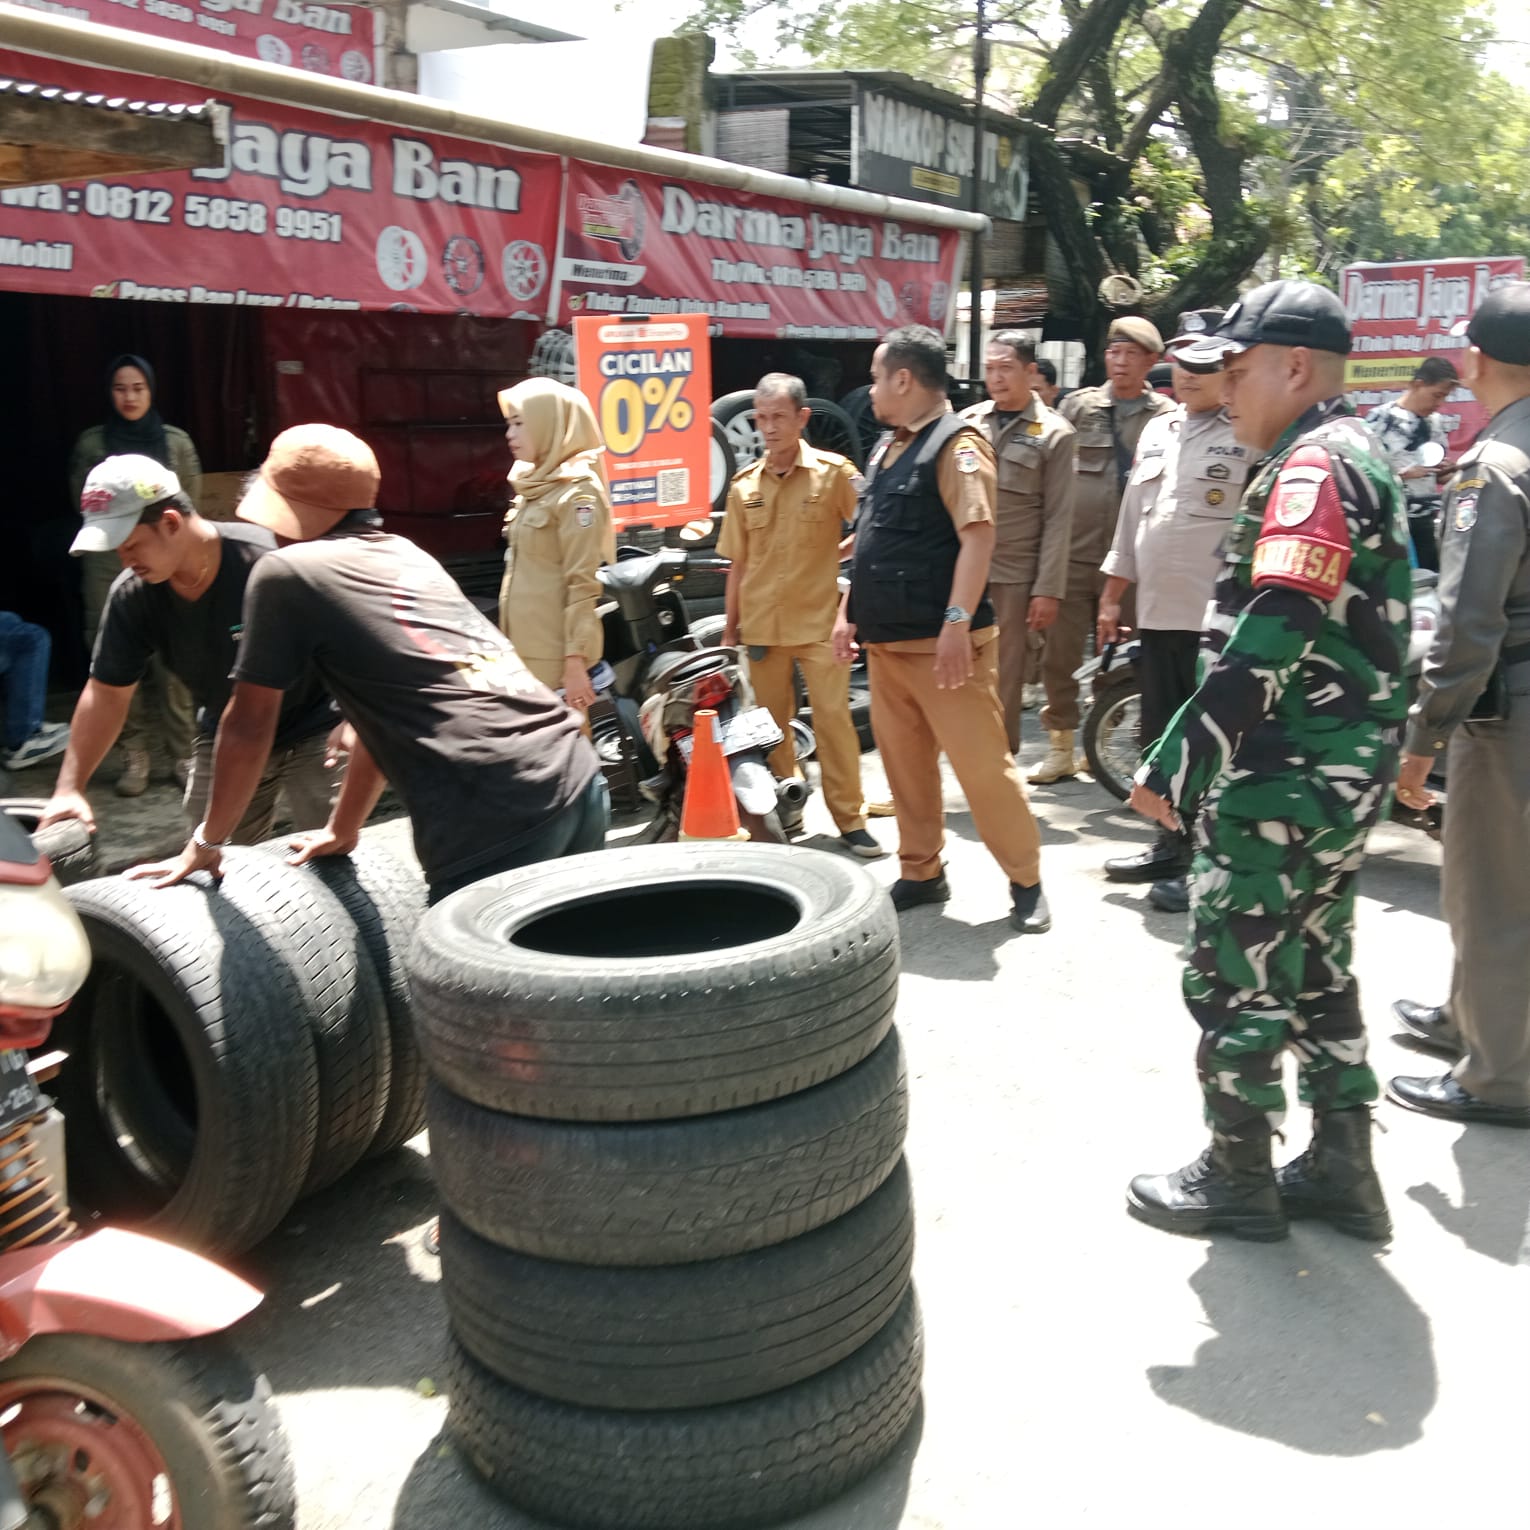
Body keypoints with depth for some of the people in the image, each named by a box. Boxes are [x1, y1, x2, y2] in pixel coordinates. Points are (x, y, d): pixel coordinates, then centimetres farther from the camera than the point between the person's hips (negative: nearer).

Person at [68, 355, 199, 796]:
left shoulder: (176, 441, 6)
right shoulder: (92, 443, 7)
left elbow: (189, 502, 7)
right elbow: (82, 501, 10)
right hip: (109, 565, 1)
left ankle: (182, 753, 1)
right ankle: (135, 755, 5)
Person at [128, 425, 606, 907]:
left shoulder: (285, 573, 5)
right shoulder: (411, 556, 25)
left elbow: (248, 726, 11)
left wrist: (206, 843, 25)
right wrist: (342, 830, 40)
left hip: (498, 818, -8)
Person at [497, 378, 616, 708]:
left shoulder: (577, 492, -11)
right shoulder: (533, 487, 15)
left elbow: (584, 585, -17)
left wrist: (575, 661, -20)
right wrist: (508, 648, 19)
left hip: (556, 657, -9)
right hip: (525, 652, 9)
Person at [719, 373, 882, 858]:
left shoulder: (834, 473, -3)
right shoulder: (745, 485, 7)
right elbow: (738, 564, 12)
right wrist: (730, 627, 12)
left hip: (819, 622, -3)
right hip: (762, 626, 3)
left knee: (833, 719, -5)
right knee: (770, 723, 10)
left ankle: (850, 818, 5)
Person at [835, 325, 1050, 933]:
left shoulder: (957, 443, -9)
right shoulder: (887, 448, 18)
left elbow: (977, 536, -19)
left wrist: (957, 622, -26)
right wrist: (849, 612, 20)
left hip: (940, 643, -9)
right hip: (885, 642, 9)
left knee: (982, 765, -5)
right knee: (904, 763, 12)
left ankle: (1026, 881, 6)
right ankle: (920, 872, 23)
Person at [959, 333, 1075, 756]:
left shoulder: (1054, 433, 1)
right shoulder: (967, 421, 10)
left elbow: (1058, 519, -2)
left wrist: (1048, 590, -8)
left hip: (1015, 578, -3)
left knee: (1005, 684, 2)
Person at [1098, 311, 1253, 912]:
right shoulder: (1157, 430, 17)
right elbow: (1130, 518, 20)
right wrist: (1111, 596, 18)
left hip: (1217, 619, -7)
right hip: (1158, 613, 8)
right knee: (1162, 738, 15)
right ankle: (1171, 846, 29)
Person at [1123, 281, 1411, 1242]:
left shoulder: (1312, 469, -17)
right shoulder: (1360, 457, 15)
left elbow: (1265, 646, -26)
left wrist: (1174, 766, -21)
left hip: (1286, 781, -10)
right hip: (1345, 775, 10)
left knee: (1235, 976, 2)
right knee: (1315, 966, 17)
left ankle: (1238, 1181, 16)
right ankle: (1342, 1168, 27)